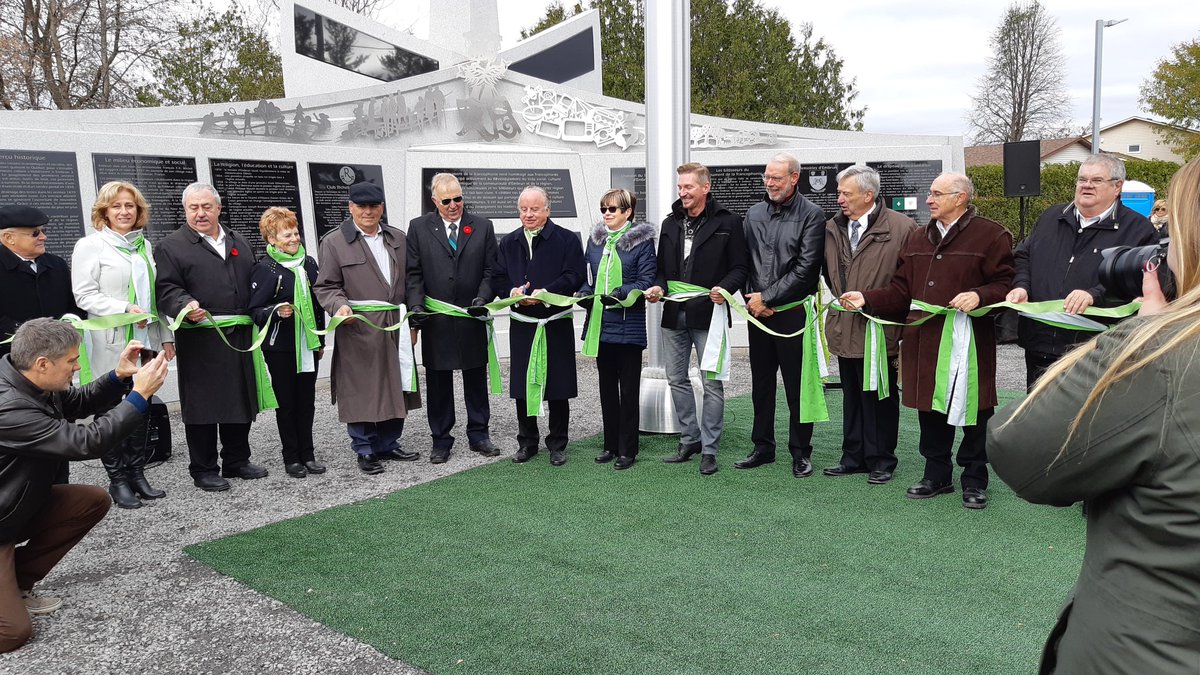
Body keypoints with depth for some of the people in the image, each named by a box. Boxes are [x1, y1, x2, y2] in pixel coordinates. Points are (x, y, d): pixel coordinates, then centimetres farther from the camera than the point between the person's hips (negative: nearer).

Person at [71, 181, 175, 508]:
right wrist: (126, 309, -20)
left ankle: (136, 473, 18)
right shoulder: (90, 245, -2)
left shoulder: (144, 245, 15)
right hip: (111, 342, -5)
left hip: (146, 339, 5)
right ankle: (117, 479, 11)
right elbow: (84, 294, -9)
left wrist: (166, 336, 13)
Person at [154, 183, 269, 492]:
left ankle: (237, 460, 26)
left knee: (242, 400, 12)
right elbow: (166, 290, -8)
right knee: (203, 405, 1)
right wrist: (186, 305, -27)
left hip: (239, 338, 6)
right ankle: (204, 469, 12)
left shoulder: (239, 243, 17)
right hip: (200, 341, -5)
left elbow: (254, 283, 21)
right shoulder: (171, 246, 0)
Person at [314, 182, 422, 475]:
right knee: (362, 392, 2)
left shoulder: (398, 239, 12)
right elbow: (326, 286, -3)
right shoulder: (333, 242, -1)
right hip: (358, 332, -4)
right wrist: (340, 306, -22)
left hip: (396, 329, 5)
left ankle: (388, 444, 25)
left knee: (396, 389, 11)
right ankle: (365, 451, 15)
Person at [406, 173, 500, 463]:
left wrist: (482, 298, -14)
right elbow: (414, 273, 0)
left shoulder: (482, 226, 4)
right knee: (438, 382, 8)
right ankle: (441, 440, 19)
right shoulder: (419, 227, 3)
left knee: (476, 380, 11)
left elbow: (490, 270, 3)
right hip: (435, 320, -1)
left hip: (472, 318, 1)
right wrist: (417, 306, -14)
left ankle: (478, 435, 24)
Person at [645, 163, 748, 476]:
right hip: (674, 315, 6)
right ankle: (690, 439, 26)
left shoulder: (727, 223, -3)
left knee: (712, 383, 0)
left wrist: (724, 288, -21)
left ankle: (709, 449, 10)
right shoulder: (670, 224, 12)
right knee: (676, 379, 12)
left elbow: (740, 267, -4)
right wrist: (658, 286, -3)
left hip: (708, 315, -5)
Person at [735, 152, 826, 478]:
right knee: (761, 384, 12)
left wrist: (767, 298, -12)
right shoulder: (754, 213, 10)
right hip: (758, 313, 5)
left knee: (797, 386, 3)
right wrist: (751, 299, -4)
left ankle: (800, 452, 14)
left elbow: (806, 268, -12)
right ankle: (763, 447, 24)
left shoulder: (812, 215, -6)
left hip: (793, 313, -5)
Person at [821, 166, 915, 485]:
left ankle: (881, 460, 17)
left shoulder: (901, 227, -10)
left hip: (880, 329, -5)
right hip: (845, 327, 6)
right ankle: (854, 458, 25)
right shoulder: (832, 228, 7)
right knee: (852, 396, 14)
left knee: (880, 397, 5)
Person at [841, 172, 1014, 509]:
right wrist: (866, 299, 4)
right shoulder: (919, 239, 16)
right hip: (923, 341, 5)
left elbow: (1005, 285, -7)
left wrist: (979, 295, -25)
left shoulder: (991, 235, -2)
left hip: (969, 341, -5)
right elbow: (901, 290, 16)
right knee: (930, 410, 11)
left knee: (973, 411, 4)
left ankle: (974, 481, 19)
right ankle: (937, 475, 26)